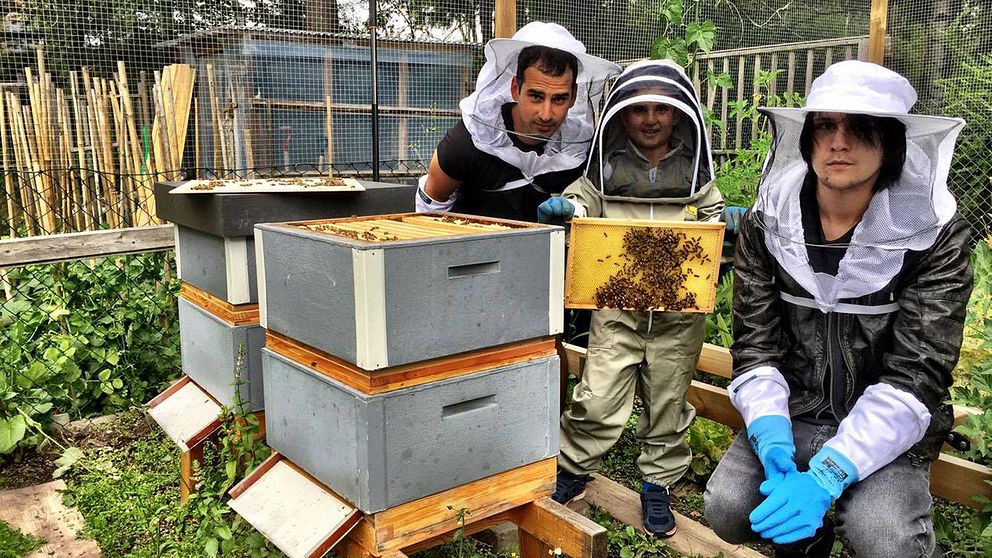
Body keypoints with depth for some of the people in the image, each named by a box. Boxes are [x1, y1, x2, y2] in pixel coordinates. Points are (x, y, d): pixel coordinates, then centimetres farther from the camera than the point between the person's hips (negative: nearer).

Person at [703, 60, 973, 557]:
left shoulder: (936, 234, -13)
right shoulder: (767, 223, -6)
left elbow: (916, 375, -18)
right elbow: (754, 345, -7)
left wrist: (827, 474, -30)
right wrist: (773, 442, -25)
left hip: (886, 429, -2)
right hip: (791, 412, 2)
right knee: (727, 509, -19)